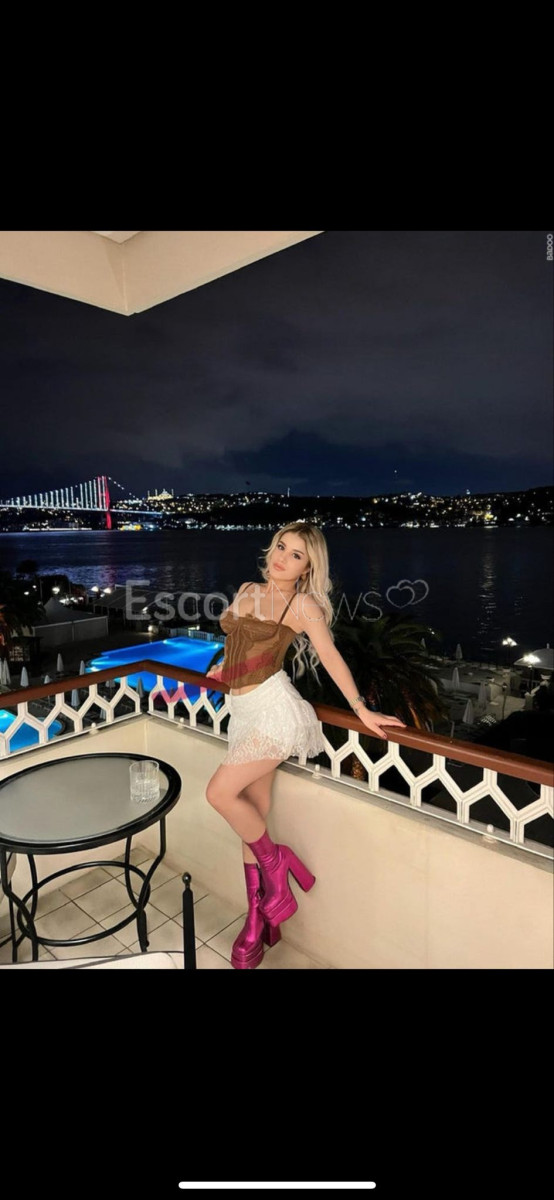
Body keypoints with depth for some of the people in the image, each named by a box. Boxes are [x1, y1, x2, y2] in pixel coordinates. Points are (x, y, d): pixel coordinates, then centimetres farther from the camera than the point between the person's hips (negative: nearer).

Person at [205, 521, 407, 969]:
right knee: (251, 817, 9)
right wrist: (223, 668, 39)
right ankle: (257, 920, 23)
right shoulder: (247, 590, 13)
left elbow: (331, 656, -8)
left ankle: (277, 864, 8)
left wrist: (362, 709, -10)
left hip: (272, 707, -6)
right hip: (244, 711, 7)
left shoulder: (302, 604, -5)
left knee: (220, 793, -16)